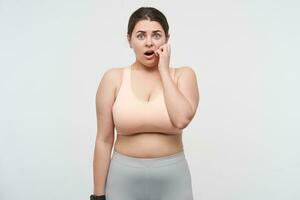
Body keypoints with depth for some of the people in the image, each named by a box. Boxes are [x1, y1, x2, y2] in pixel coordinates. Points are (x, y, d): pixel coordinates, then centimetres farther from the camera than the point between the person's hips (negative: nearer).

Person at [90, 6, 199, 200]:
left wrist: (164, 70, -13)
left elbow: (181, 120, -21)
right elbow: (104, 140, -4)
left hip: (173, 179, 1)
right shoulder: (114, 78, -4)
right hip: (124, 179, 0)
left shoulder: (183, 74, -3)